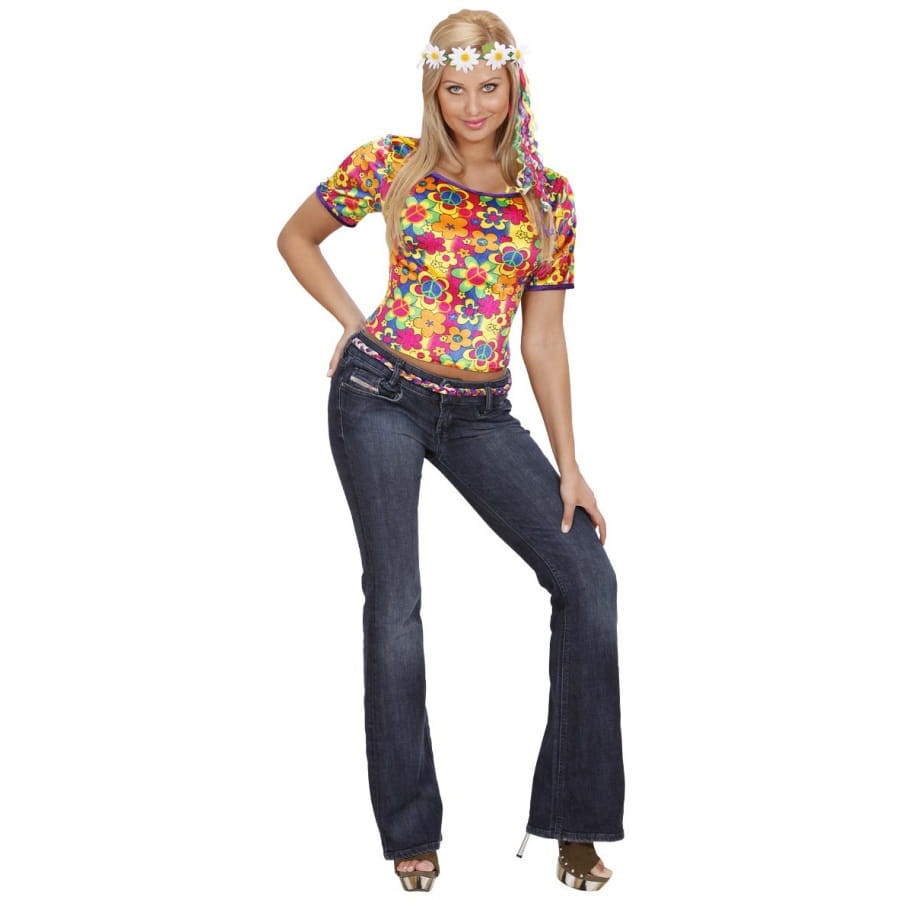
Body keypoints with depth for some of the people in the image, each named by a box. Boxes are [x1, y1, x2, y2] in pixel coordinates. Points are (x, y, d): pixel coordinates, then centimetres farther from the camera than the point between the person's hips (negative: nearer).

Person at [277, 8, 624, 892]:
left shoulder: (550, 196, 4)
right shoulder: (392, 165, -1)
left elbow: (543, 336, 5)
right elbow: (296, 237, 13)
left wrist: (569, 466, 2)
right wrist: (353, 321, 2)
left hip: (481, 413, 2)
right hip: (381, 396, -2)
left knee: (587, 572, -9)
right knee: (394, 598, -2)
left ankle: (576, 818, 2)